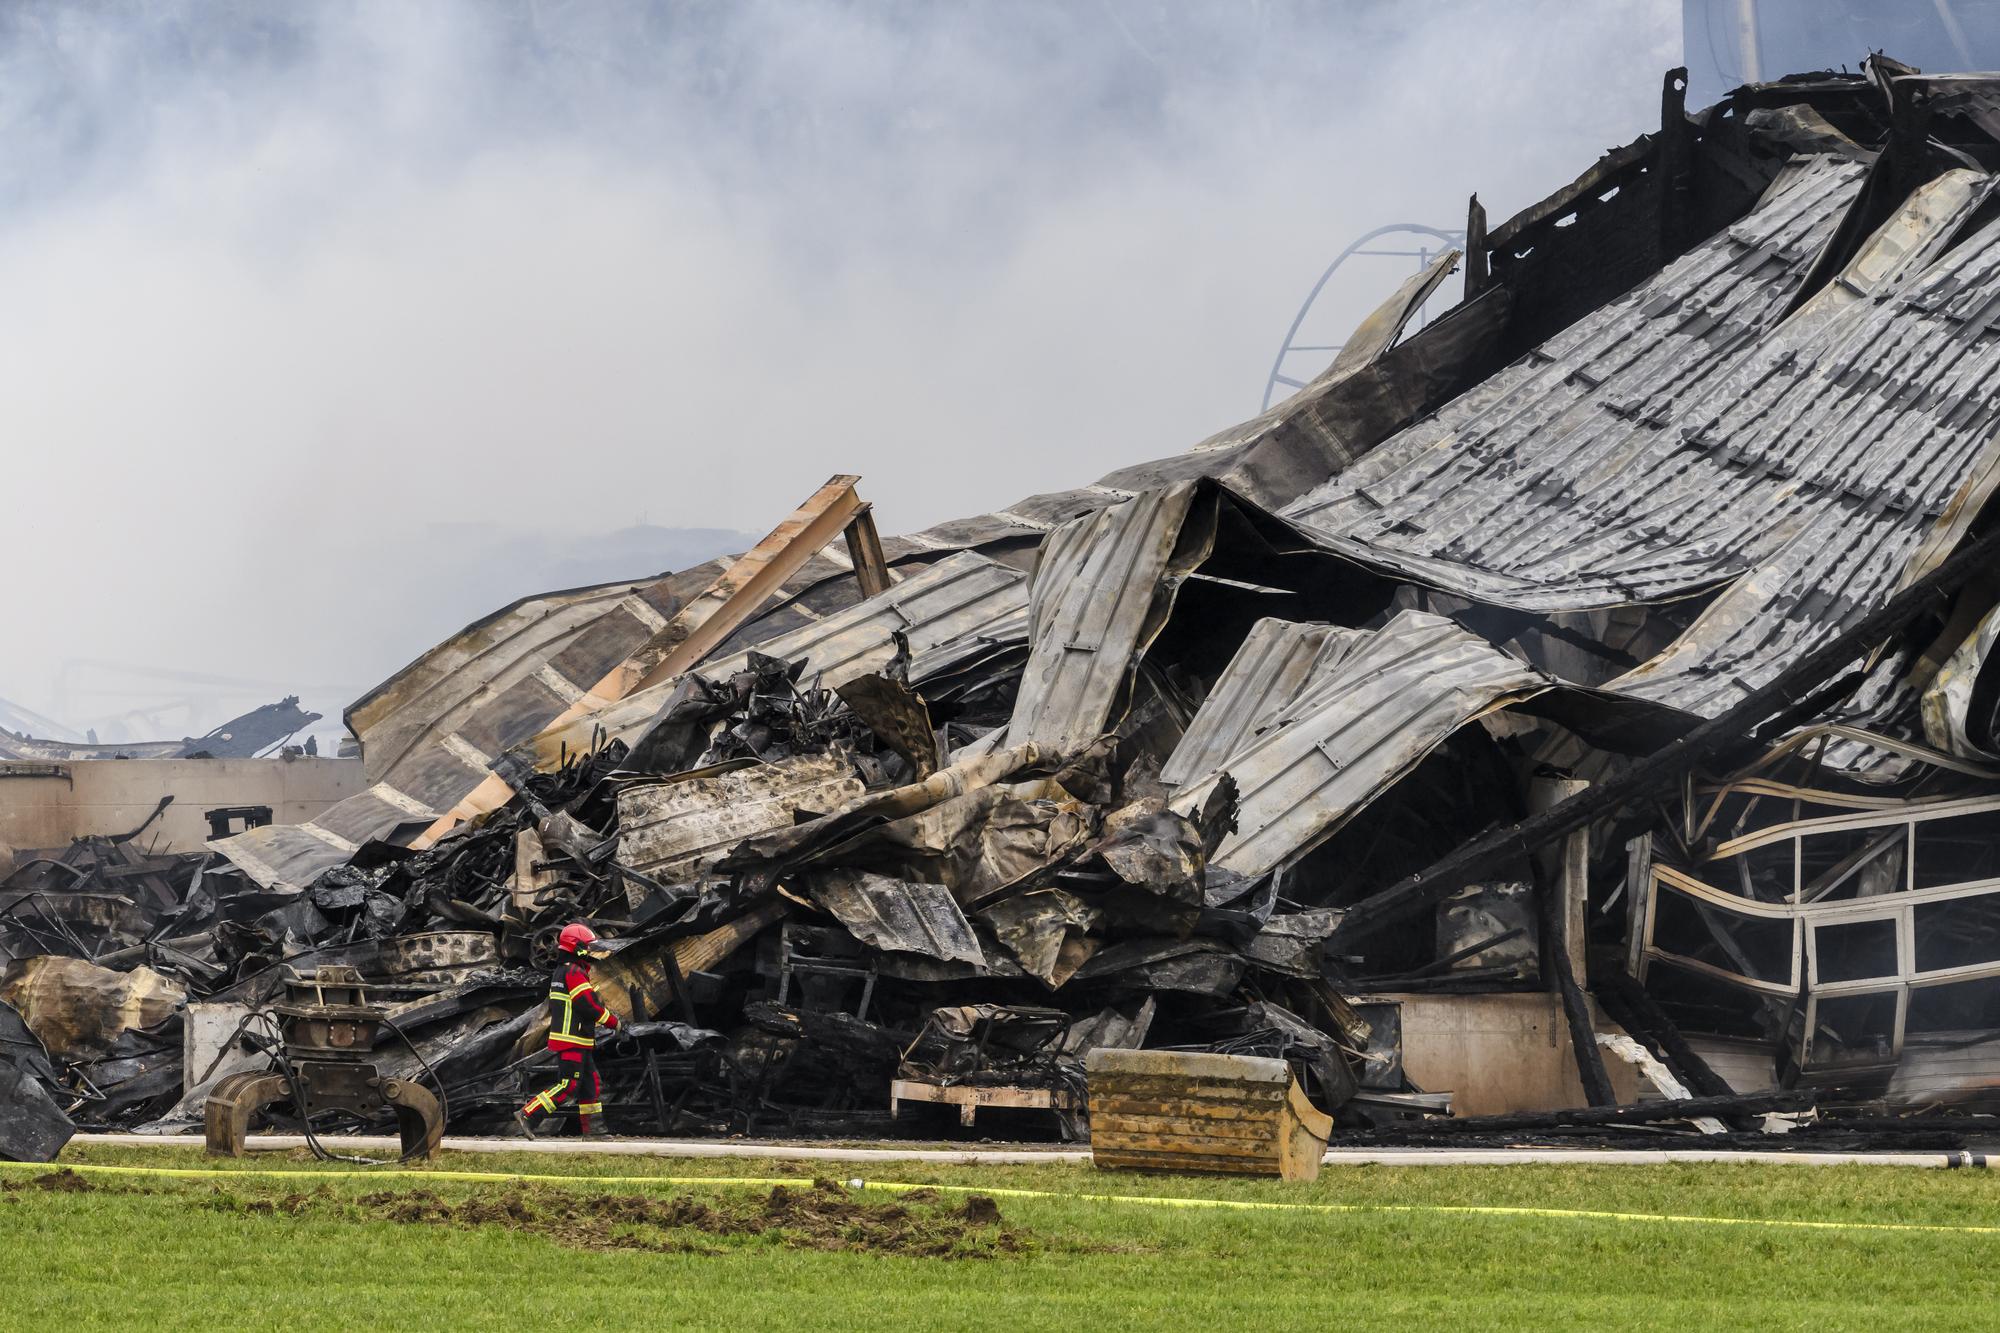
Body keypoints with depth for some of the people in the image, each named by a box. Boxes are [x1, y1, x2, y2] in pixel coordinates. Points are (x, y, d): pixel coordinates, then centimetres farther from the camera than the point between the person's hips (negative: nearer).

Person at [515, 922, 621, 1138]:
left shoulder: (561, 971, 17)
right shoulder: (574, 973, -15)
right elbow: (590, 1005, -20)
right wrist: (612, 1021, -6)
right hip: (573, 1041, -10)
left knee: (591, 1085, 13)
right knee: (567, 1087, -10)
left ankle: (592, 1129, 15)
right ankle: (526, 1115, -11)